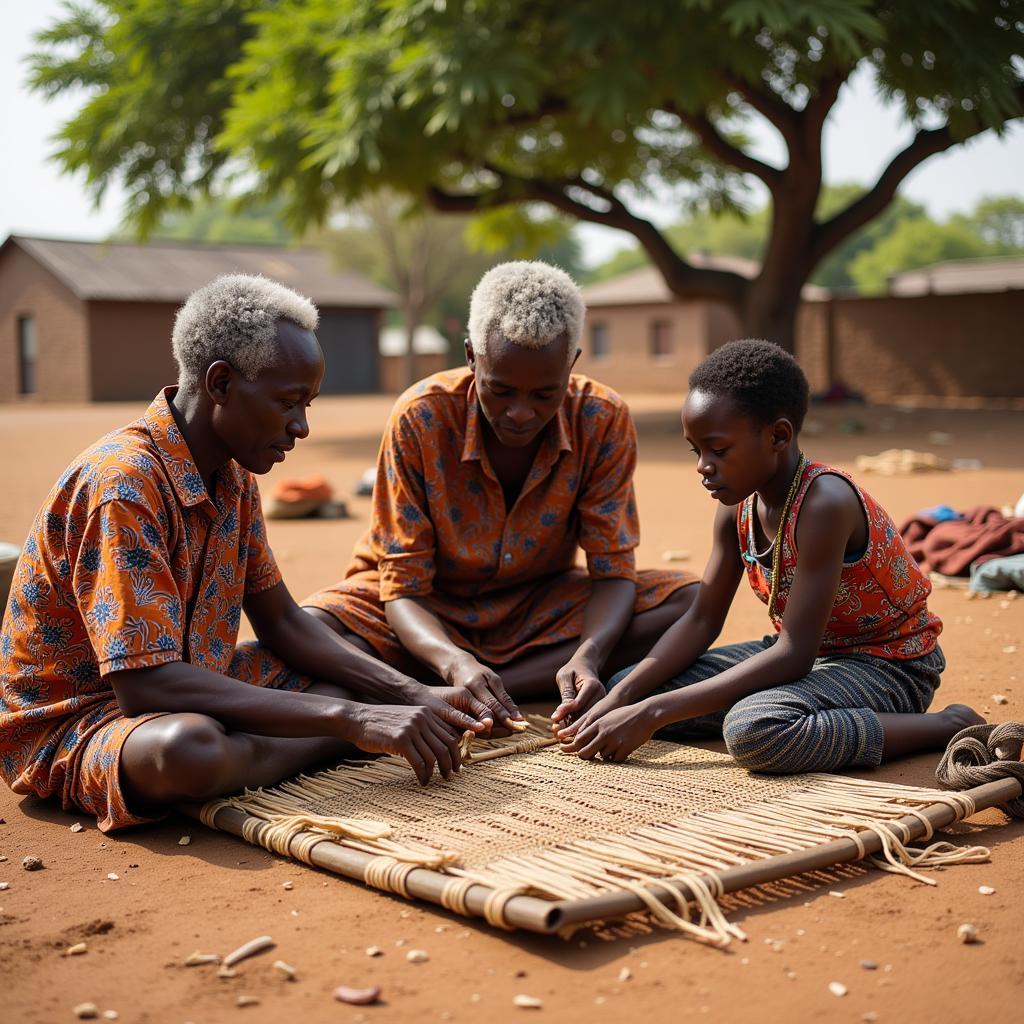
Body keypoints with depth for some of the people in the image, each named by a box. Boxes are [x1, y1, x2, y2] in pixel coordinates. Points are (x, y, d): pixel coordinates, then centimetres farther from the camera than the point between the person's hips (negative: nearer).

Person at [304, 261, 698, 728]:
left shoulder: (603, 422, -17)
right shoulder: (421, 419, -22)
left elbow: (613, 570, -14)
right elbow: (403, 588, -20)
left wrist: (588, 655, -37)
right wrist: (454, 663, -42)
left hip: (542, 609, 3)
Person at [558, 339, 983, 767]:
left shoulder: (823, 503, -29)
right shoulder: (738, 505, -4)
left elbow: (793, 655, -30)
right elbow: (701, 620, 2)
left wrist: (654, 712, -31)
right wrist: (621, 697, -14)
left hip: (888, 663, -8)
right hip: (812, 654, 8)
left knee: (753, 730, -39)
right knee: (630, 691, -2)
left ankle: (948, 727, -17)